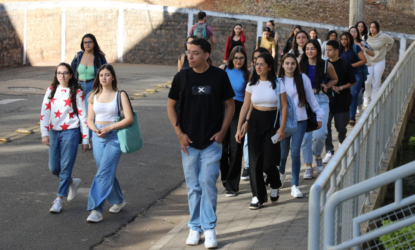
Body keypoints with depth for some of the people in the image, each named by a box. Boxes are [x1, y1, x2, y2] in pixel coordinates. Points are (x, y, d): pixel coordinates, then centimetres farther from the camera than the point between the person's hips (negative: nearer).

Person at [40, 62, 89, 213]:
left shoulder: (77, 93, -4)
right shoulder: (51, 90, 5)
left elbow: (83, 116, -2)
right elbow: (44, 113, 1)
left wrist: (85, 139, -3)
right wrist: (44, 133, -10)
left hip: (70, 133, -4)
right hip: (54, 133, 4)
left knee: (66, 167, -4)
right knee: (54, 168, 7)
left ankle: (59, 200, 5)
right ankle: (73, 182, 34)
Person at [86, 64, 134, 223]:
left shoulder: (120, 95, -2)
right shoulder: (94, 96, 10)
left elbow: (129, 119, -10)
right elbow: (90, 120, 11)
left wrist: (109, 128, -16)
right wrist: (95, 129, -11)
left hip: (114, 137, -5)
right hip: (98, 138, 5)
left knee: (103, 173, -14)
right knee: (108, 173, 11)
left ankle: (96, 210, -14)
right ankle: (118, 201, 33)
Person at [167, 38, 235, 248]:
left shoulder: (219, 76, -3)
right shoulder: (182, 77, -1)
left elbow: (229, 105, 5)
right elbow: (171, 106, 8)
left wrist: (222, 132, -5)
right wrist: (179, 133, -2)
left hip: (212, 141, -2)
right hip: (189, 142, 2)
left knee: (208, 183, -6)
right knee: (193, 186, 8)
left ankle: (209, 228, 7)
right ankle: (195, 227, 19)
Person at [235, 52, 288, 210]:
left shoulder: (277, 84, -2)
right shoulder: (252, 84, 6)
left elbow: (284, 107, -1)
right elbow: (245, 107, 7)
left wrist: (282, 128, -9)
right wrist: (239, 128, 2)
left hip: (272, 121, -3)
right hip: (255, 121, 3)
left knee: (269, 161, -6)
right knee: (255, 160, -1)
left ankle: (275, 186, 25)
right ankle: (258, 196, 8)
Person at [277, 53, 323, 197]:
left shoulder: (303, 79, -1)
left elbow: (311, 98, 6)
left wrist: (319, 115, 10)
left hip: (300, 120, 0)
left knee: (295, 152, -6)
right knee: (283, 151, 10)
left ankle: (295, 185, -2)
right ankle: (281, 172, 43)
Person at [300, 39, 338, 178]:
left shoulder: (326, 66, 1)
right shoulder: (300, 66, 2)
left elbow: (334, 79, 18)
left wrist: (326, 86, -1)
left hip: (321, 100, -1)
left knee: (319, 134, -15)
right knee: (305, 134, 0)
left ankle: (317, 155, 16)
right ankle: (308, 166, 12)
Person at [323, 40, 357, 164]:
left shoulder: (345, 65, -5)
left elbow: (353, 82, -1)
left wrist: (340, 88, -13)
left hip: (342, 101, -2)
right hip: (327, 99, 2)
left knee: (341, 127, 7)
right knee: (325, 127, -6)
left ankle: (341, 141, 40)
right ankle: (329, 151, 5)